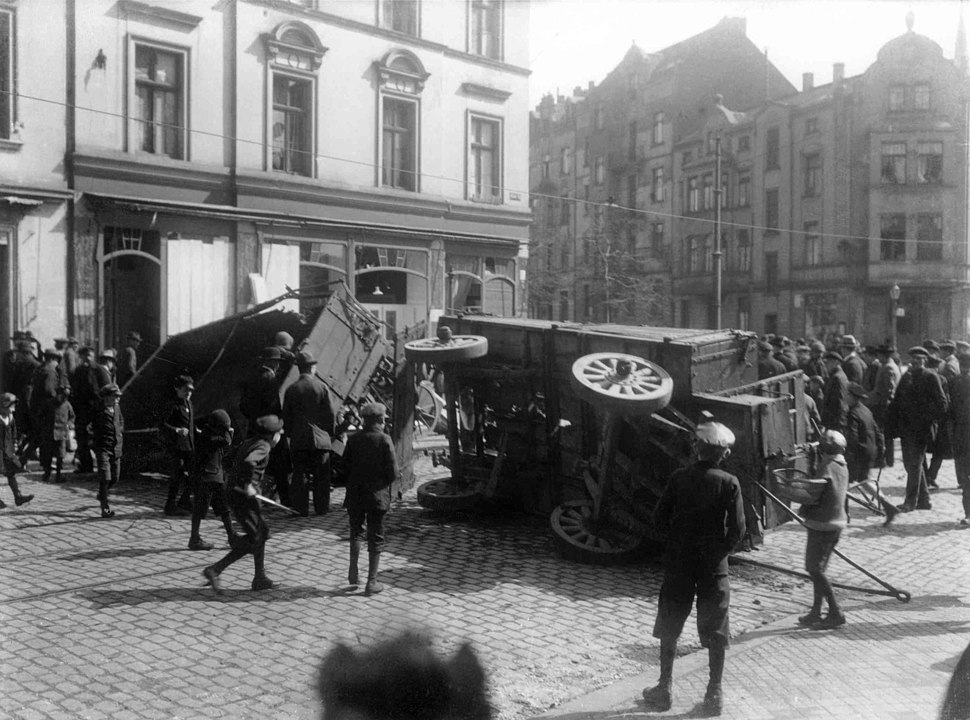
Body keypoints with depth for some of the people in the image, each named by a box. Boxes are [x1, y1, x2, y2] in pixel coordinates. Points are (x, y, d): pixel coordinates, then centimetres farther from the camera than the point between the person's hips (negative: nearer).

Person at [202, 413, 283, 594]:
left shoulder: (249, 442, 12)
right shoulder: (263, 447, -15)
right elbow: (248, 462, -34)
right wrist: (248, 485, -23)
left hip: (233, 490, 10)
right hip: (242, 496, -10)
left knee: (262, 531, 17)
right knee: (254, 538, -3)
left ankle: (260, 578, 21)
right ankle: (214, 570, -6)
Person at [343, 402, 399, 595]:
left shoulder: (353, 439, -3)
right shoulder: (384, 440, -13)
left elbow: (344, 465, 1)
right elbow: (393, 472, -14)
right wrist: (384, 483, 6)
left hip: (355, 494, 3)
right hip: (377, 495, -3)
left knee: (356, 531, 22)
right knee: (375, 537, 6)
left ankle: (353, 572, 17)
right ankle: (372, 582, 9)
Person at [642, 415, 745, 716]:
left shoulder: (678, 479, -6)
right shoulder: (729, 483, -10)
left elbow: (659, 518, -5)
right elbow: (737, 528, -11)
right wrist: (721, 548, 6)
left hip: (678, 564, 1)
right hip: (714, 566, -1)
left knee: (670, 627, 14)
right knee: (716, 631, 11)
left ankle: (664, 689, 20)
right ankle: (714, 694, 15)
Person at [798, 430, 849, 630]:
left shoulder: (826, 468, -18)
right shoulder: (842, 466, 8)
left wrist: (802, 510, -1)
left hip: (822, 524, -9)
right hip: (838, 521, 9)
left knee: (815, 569, -3)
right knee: (817, 568, 14)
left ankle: (836, 613, -3)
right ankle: (815, 613, 18)